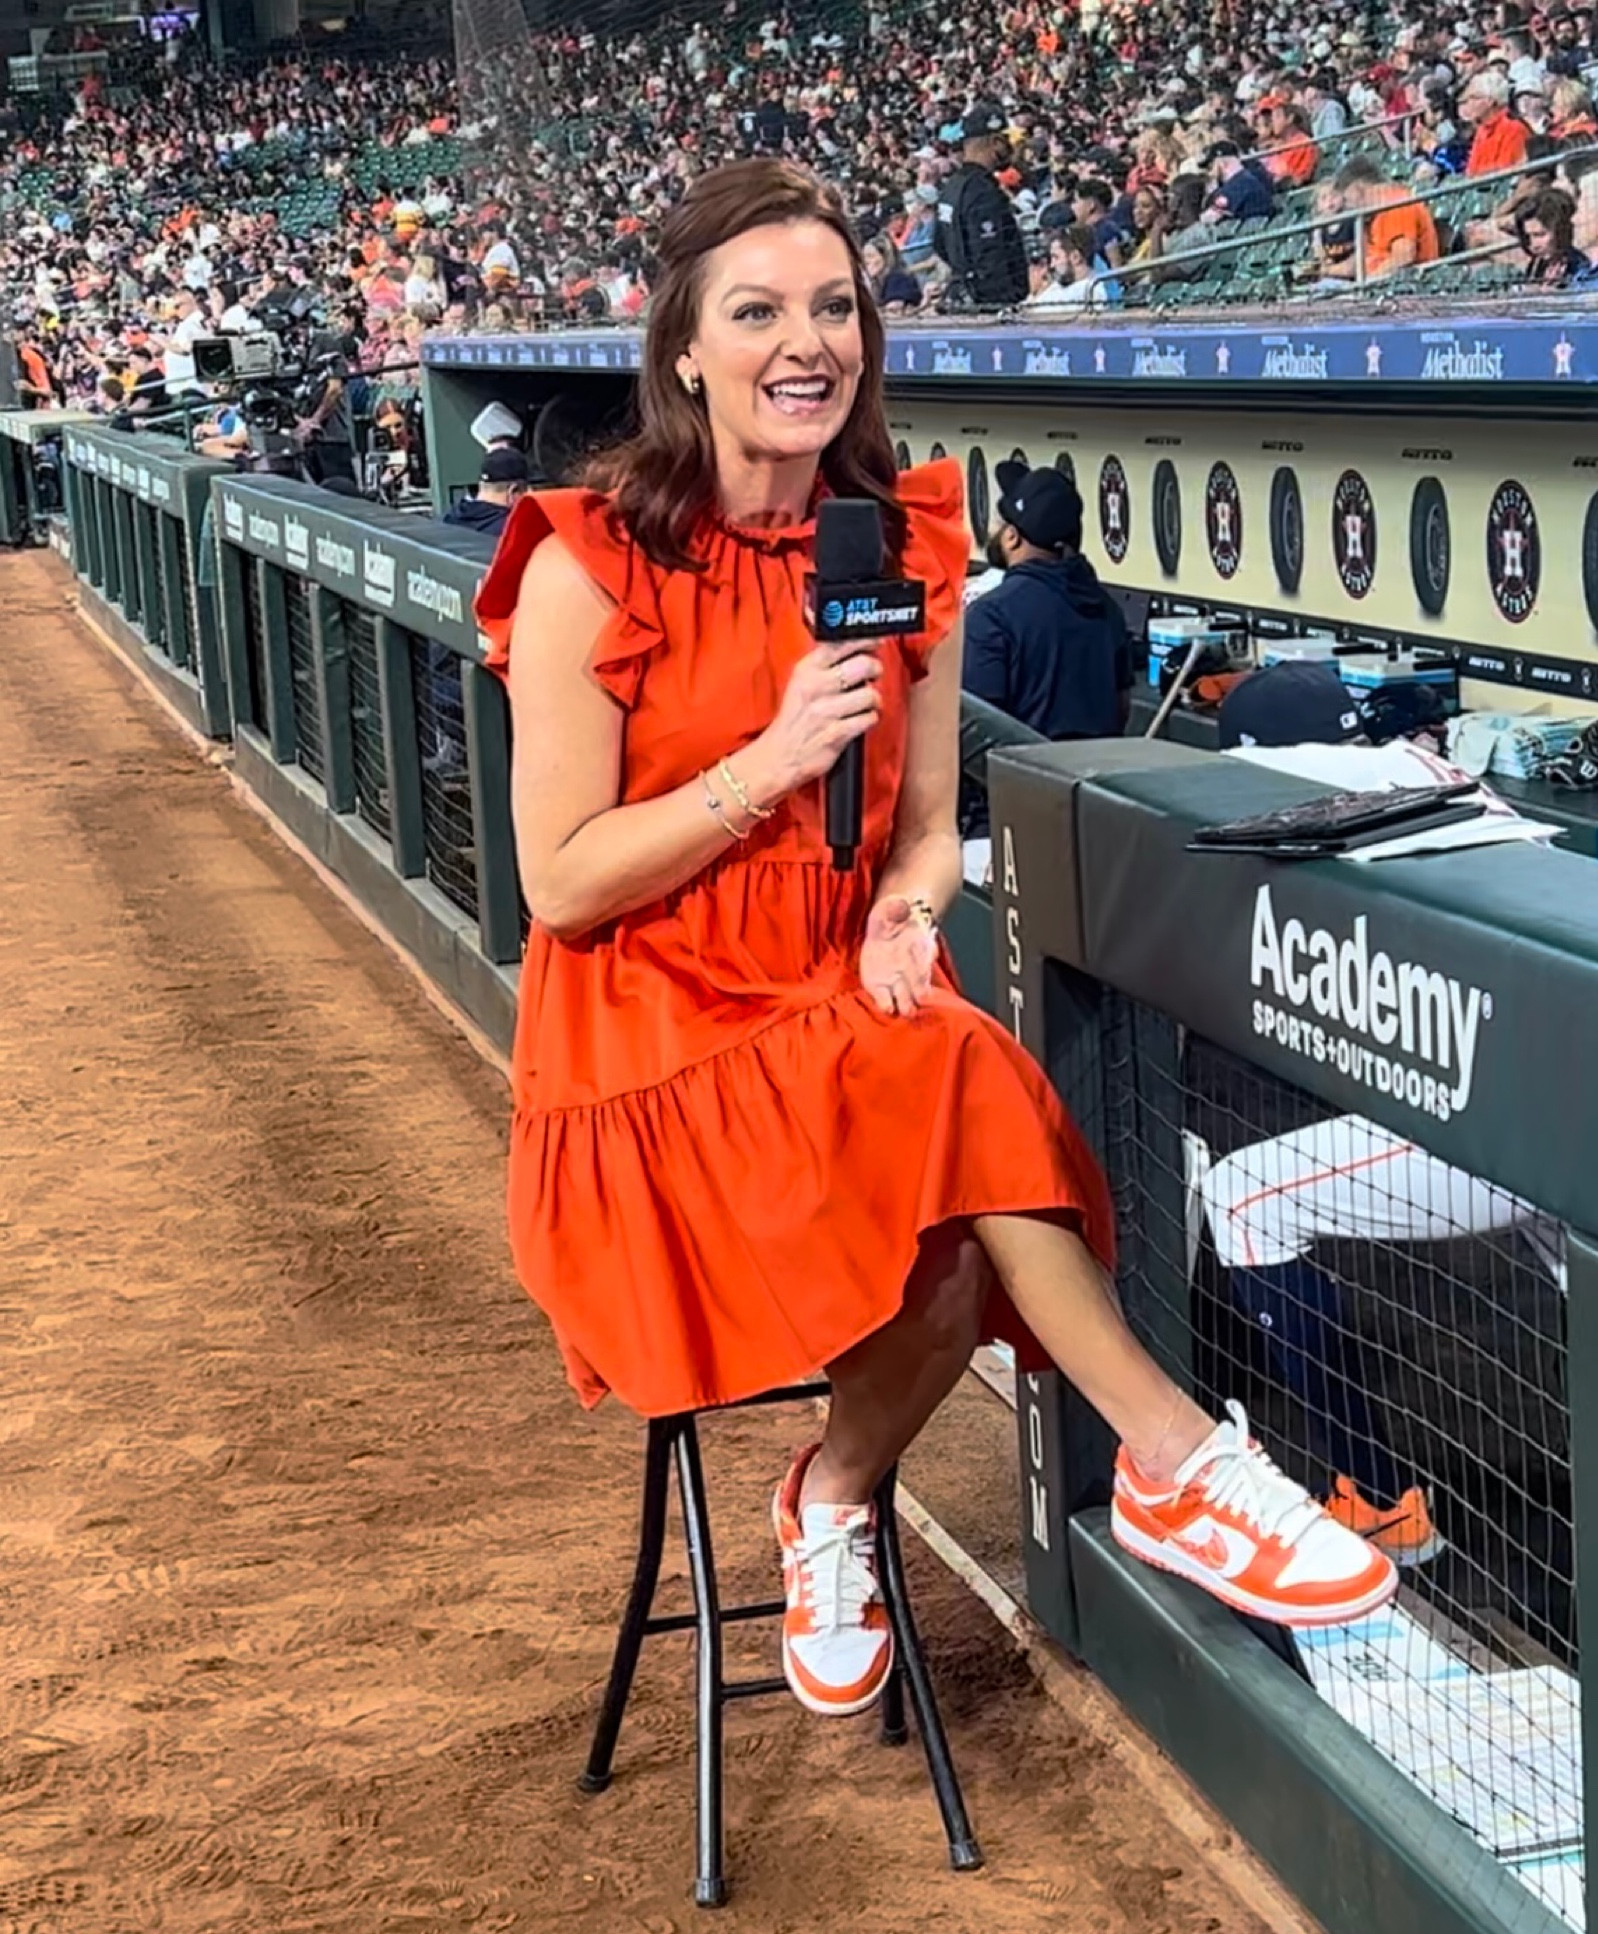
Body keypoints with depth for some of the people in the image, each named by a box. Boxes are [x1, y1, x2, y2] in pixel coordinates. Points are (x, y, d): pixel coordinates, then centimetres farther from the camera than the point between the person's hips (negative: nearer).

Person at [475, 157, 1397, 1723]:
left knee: (951, 1232, -29)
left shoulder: (904, 547, 6)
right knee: (953, 1162, -30)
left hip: (849, 1010, 4)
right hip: (657, 1037, -4)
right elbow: (560, 884, -10)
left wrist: (906, 916, -11)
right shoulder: (590, 568, -9)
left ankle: (836, 1504, -5)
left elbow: (926, 828, 12)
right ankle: (1177, 1460, -18)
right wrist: (776, 759, -19)